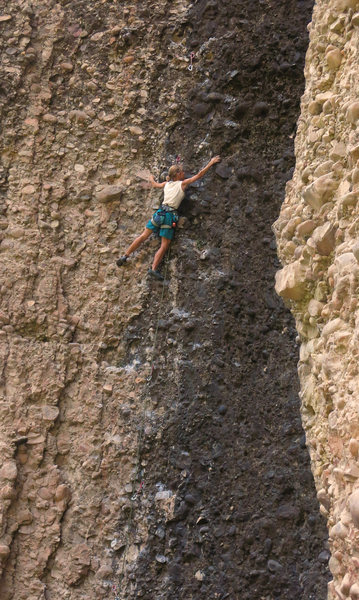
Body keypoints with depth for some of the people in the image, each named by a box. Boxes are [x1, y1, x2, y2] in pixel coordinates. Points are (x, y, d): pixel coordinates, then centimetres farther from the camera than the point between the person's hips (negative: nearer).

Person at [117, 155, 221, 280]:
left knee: (143, 236, 10)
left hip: (159, 213, 5)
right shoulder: (183, 184, -2)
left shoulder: (166, 184, 13)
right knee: (164, 246, -2)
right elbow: (199, 174, 1)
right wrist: (211, 163, 10)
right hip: (170, 215, -5)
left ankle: (125, 257, 11)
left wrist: (151, 178, 55)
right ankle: (154, 268, -11)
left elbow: (154, 184, 32)